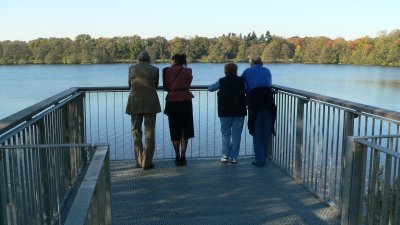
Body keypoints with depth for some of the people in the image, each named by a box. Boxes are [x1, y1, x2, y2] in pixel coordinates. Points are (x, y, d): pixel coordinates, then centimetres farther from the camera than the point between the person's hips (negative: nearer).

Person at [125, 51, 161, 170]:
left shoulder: (132, 68, 7)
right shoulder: (155, 69, 2)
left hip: (135, 103, 2)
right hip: (150, 103, -1)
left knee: (136, 131, 14)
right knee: (149, 133, 2)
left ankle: (139, 161, 12)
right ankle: (147, 162, -2)